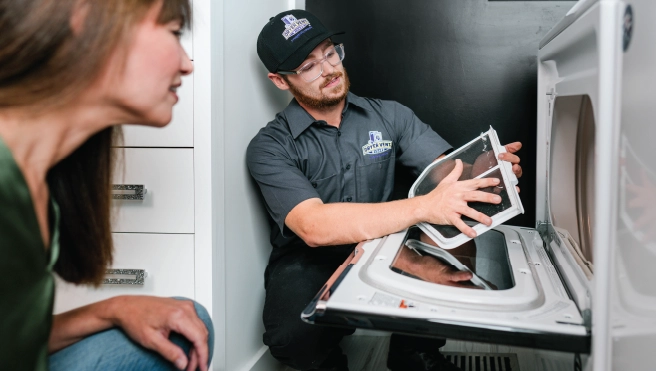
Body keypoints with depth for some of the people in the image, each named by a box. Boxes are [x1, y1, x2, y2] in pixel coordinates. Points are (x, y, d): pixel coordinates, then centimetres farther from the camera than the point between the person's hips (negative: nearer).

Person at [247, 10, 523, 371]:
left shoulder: (390, 115, 4)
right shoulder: (270, 148, -10)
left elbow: (448, 169, -3)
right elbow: (314, 227, -26)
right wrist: (424, 207, -36)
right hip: (307, 264, -3)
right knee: (296, 336, -34)